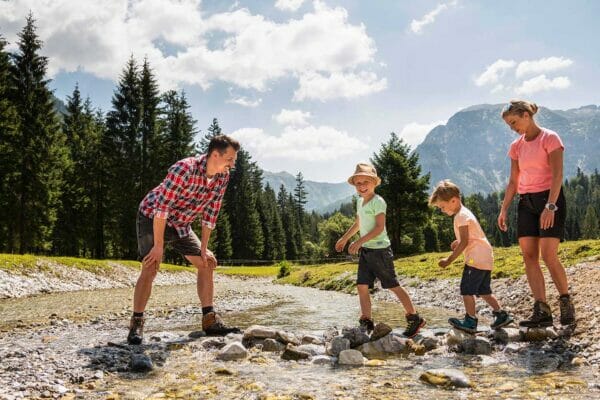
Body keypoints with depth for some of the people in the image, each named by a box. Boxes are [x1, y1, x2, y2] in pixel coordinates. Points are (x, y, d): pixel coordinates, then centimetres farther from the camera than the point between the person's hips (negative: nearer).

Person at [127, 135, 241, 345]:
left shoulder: (222, 177, -10)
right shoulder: (185, 169, -32)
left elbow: (210, 213, -1)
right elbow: (161, 207, -32)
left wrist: (203, 248, -1)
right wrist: (158, 245, -29)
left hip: (181, 224, 7)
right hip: (153, 218, -7)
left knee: (206, 264, 3)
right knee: (150, 268, -19)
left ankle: (210, 320, 9)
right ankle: (136, 324, -7)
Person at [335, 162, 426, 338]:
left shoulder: (378, 201, -14)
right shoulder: (360, 201, 11)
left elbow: (379, 227, -21)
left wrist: (359, 241, -25)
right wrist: (344, 239, 30)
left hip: (380, 250, -8)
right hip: (365, 251, 8)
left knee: (393, 286, 0)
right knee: (362, 287, 2)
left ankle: (414, 319, 13)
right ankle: (366, 323, 9)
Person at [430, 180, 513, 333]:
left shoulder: (461, 216, -14)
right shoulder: (465, 213, 18)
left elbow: (464, 242, -19)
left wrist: (450, 259, -16)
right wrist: (458, 242, 9)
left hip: (476, 258, -10)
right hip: (486, 257, 10)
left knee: (466, 289, -5)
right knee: (483, 290, 16)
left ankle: (470, 321, -1)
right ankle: (501, 314, 15)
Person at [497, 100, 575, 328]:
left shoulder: (550, 138, -5)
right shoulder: (516, 146, 12)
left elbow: (557, 175, -14)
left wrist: (550, 206, -24)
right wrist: (504, 209, 6)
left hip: (550, 199, -6)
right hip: (526, 203, 6)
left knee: (549, 256, -13)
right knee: (529, 256, -3)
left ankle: (566, 303, 7)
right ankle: (542, 311, -3)